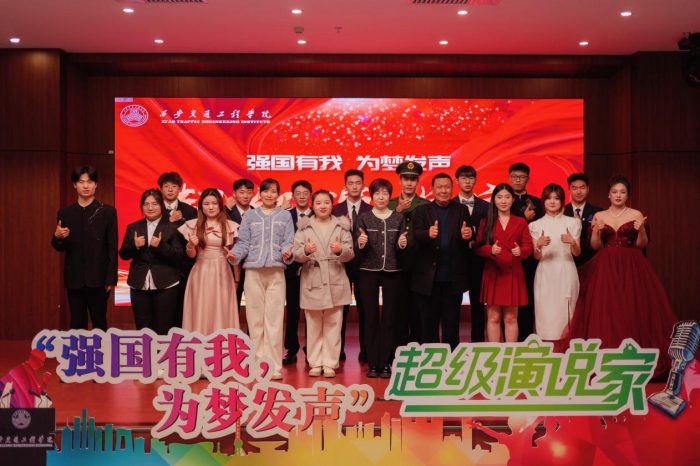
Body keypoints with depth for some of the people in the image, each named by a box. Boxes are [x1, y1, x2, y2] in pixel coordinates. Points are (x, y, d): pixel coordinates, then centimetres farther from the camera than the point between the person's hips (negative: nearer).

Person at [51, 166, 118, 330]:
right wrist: (57, 237, -13)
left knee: (99, 323, 5)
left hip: (98, 278, -2)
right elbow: (60, 248, 10)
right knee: (76, 324, 9)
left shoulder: (108, 211, 0)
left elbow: (113, 247, -3)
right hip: (74, 278, 3)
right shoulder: (64, 213, 8)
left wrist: (111, 278, -8)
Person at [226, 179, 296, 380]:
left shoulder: (285, 216, 11)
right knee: (255, 319, 3)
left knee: (274, 319, -5)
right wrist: (234, 255, -13)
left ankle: (274, 365, 0)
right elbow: (243, 242, 6)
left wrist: (287, 253, -18)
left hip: (276, 271, -1)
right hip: (253, 271, 1)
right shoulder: (250, 216, 12)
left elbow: (288, 241, 4)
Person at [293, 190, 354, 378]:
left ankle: (330, 364, 10)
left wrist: (340, 250, -22)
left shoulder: (342, 226, 7)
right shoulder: (304, 226, 6)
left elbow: (350, 254, 0)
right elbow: (296, 255, -1)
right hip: (312, 282, 0)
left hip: (335, 282, 0)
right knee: (313, 326, 5)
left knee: (333, 326, 3)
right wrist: (305, 251, -23)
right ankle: (315, 363, 15)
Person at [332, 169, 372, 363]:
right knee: (340, 308, 4)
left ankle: (365, 351, 14)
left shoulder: (371, 211, 4)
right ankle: (338, 350, 13)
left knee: (364, 308, 5)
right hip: (342, 264, 0)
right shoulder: (336, 209, 6)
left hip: (363, 265, 0)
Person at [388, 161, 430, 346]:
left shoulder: (426, 205, 5)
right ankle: (400, 347, 13)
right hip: (398, 264, 1)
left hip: (419, 264, -1)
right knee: (400, 308, 4)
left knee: (417, 309, 3)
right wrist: (398, 211, -10)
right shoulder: (390, 204, 10)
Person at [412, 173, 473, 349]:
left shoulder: (462, 211, 7)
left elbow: (468, 234, -6)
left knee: (451, 324, 10)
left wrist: (467, 235, -30)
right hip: (428, 277, -1)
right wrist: (428, 234, -35)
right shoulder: (422, 211, 2)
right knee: (429, 323, 9)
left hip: (453, 277, 1)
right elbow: (417, 235, -12)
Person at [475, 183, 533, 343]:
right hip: (492, 274, 0)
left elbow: (528, 246, 4)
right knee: (493, 318, 1)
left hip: (513, 274, 1)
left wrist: (521, 251, -18)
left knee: (511, 318, 5)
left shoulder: (521, 222, 8)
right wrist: (490, 250, -20)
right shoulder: (486, 222, 6)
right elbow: (478, 247, 0)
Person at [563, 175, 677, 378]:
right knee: (604, 312, -2)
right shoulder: (599, 216, 7)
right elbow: (596, 246, 4)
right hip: (605, 269, 1)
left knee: (631, 312, -4)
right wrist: (596, 231, -14)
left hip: (631, 268, -1)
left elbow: (642, 245, 0)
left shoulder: (636, 215, 2)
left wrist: (641, 230, -18)